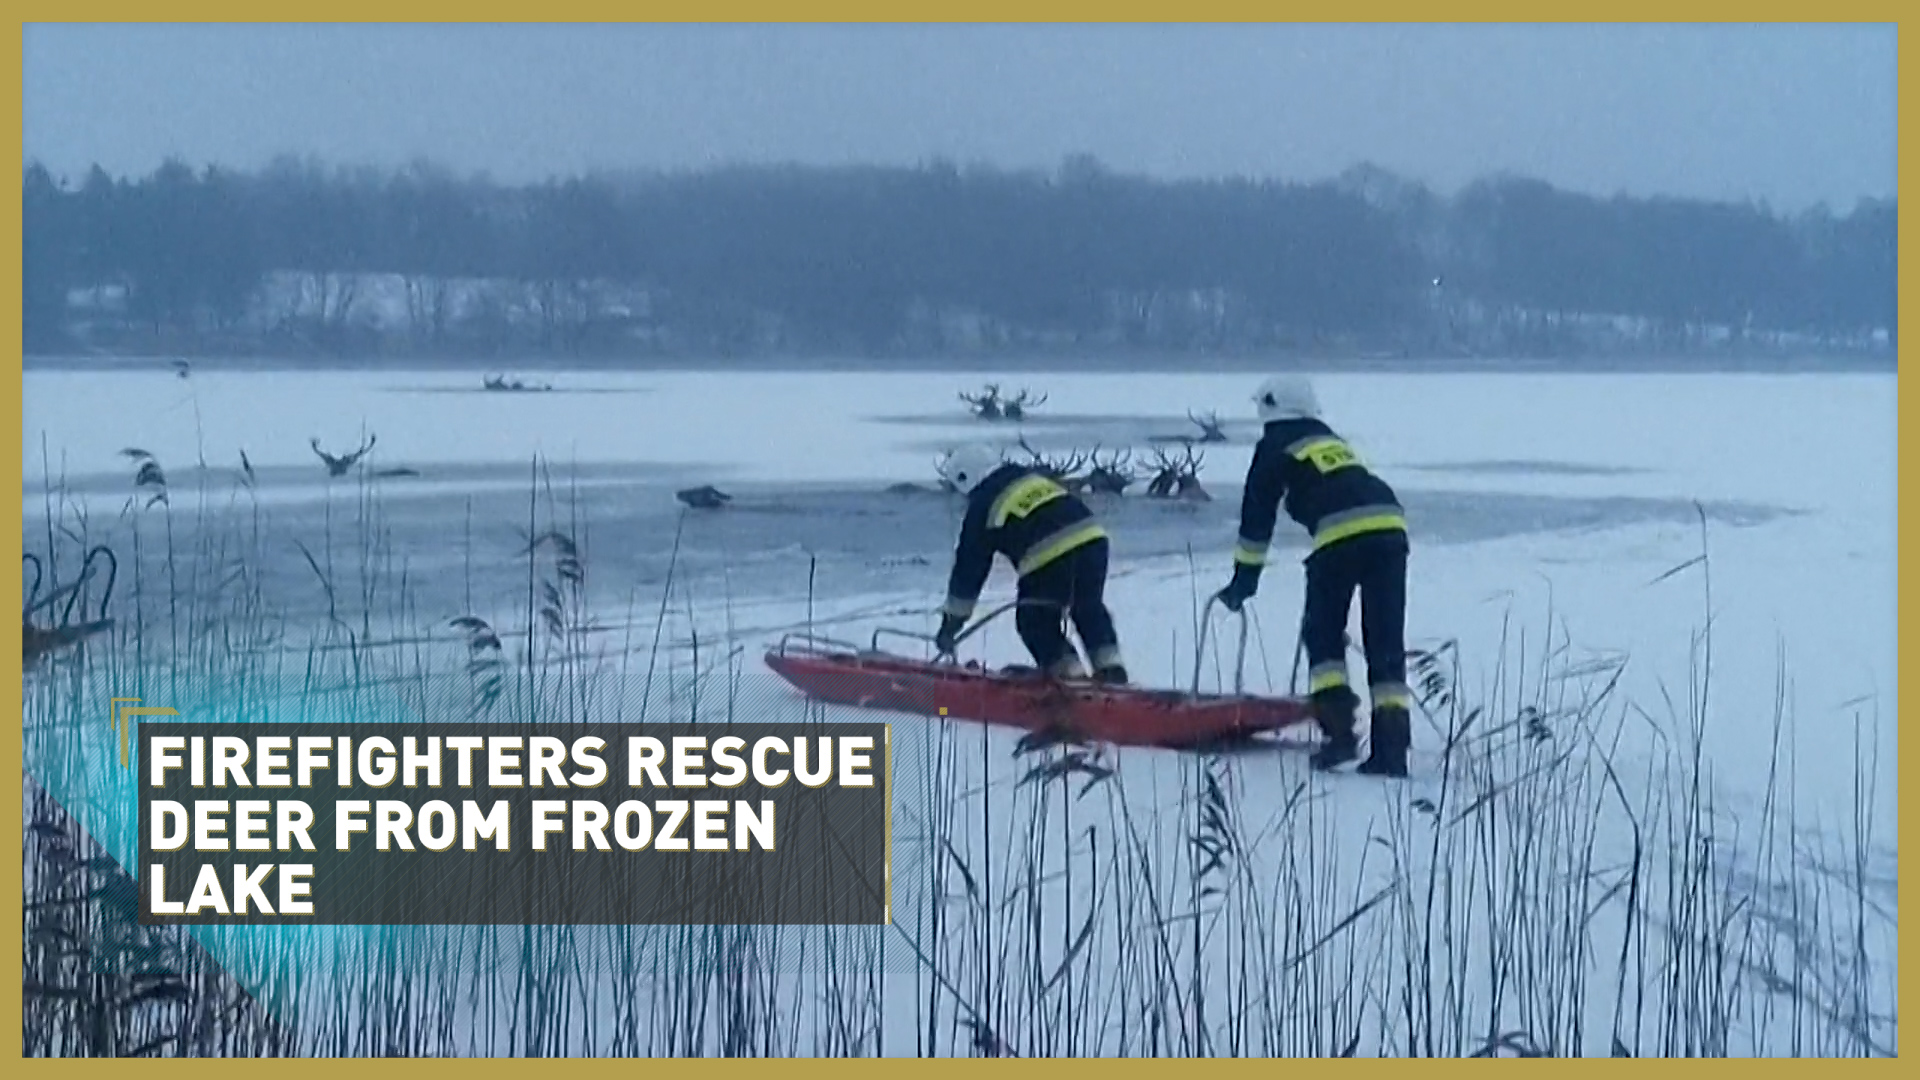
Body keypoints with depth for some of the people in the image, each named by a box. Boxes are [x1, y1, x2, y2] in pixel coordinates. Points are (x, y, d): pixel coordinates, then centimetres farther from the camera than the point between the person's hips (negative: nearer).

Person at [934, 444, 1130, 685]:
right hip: (1091, 538, 6)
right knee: (1089, 608, 24)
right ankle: (1111, 667, 16)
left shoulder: (982, 506, 12)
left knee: (1036, 621, 14)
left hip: (1047, 557, -6)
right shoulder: (1034, 477, 29)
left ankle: (1068, 671, 6)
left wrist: (951, 623, 24)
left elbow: (969, 567, 16)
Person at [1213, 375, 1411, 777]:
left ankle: (1339, 731, -3)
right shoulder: (1332, 440, 34)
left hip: (1341, 533, -5)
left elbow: (1257, 515, 13)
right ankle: (1392, 747, 0)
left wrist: (1244, 578, 21)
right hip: (1390, 525, 5)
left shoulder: (1275, 446, 15)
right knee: (1386, 642, 6)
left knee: (1322, 636, 10)